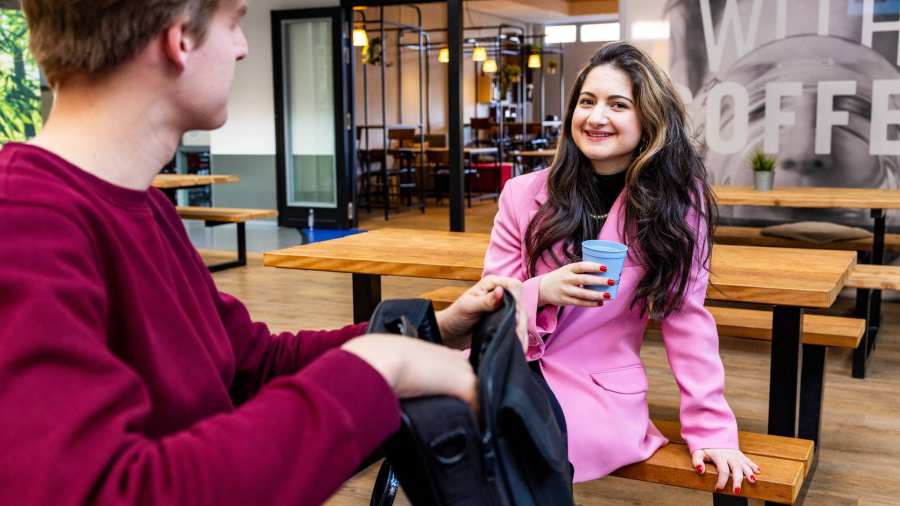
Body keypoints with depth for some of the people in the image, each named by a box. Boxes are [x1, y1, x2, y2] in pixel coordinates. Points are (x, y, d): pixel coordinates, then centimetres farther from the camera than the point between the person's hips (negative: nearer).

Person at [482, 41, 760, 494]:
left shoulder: (676, 198, -4)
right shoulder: (523, 194, 0)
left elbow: (686, 315, -4)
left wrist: (711, 429, -9)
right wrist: (541, 292, -21)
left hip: (600, 392, -2)